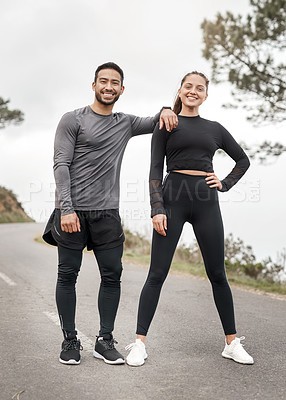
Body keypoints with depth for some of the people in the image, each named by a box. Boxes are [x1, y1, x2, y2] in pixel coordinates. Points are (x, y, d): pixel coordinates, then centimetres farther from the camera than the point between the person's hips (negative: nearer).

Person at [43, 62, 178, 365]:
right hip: (72, 212, -4)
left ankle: (105, 341, 13)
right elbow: (61, 165, -5)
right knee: (68, 275, 1)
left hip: (107, 213, 4)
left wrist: (166, 110, 1)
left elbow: (161, 124, 27)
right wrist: (66, 209, -15)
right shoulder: (73, 120, 2)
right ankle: (70, 340, 14)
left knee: (112, 275, 2)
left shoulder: (126, 124, 16)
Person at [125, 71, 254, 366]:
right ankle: (139, 344, 4)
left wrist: (225, 184, 11)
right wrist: (157, 209, -10)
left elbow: (243, 160, 26)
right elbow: (155, 169, 0)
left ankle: (232, 343, 18)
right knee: (157, 274, -4)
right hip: (172, 198, -2)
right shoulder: (166, 124, 7)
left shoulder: (215, 129, 15)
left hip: (206, 201, 3)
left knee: (217, 273, 6)